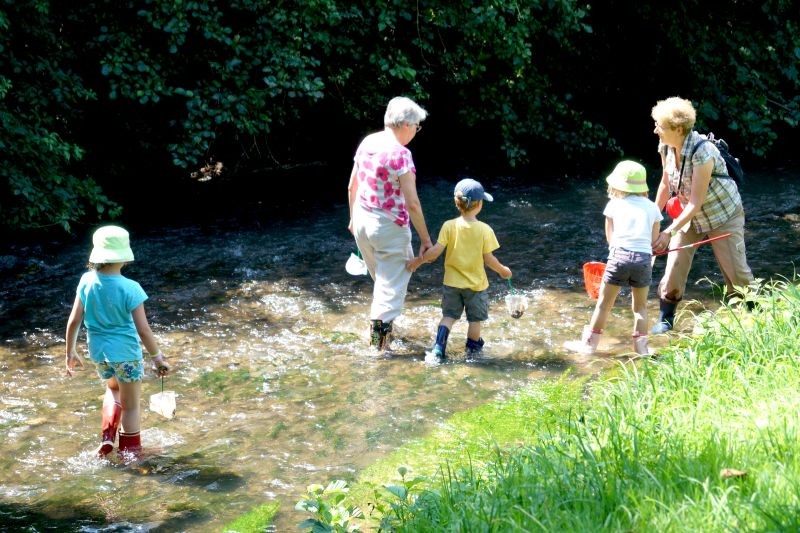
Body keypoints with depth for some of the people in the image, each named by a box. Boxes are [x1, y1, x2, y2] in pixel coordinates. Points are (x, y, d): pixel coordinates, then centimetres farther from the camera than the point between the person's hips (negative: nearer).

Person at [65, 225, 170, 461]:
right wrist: (157, 357, -3)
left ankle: (107, 437, 22)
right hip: (126, 353, -4)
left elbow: (74, 321, -4)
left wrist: (70, 352, 9)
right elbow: (143, 330, -17)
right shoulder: (130, 288, -19)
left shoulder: (87, 281, -8)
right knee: (130, 405, 14)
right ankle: (130, 452, 25)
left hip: (98, 352, 4)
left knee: (113, 388, 33)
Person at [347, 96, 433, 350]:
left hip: (361, 221, 8)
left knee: (381, 278, 25)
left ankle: (378, 328, 36)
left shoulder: (367, 142, 2)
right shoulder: (400, 154, -20)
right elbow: (412, 203, -20)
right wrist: (425, 239, -13)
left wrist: (353, 218, 26)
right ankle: (380, 329, 5)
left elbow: (352, 187, 12)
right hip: (388, 227, -8)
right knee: (393, 283, 5)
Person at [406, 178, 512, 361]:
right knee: (475, 318, 17)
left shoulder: (449, 226, -12)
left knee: (449, 315, 13)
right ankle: (473, 347, 30)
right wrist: (502, 270, 6)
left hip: (452, 282, 2)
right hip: (476, 284, -2)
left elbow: (436, 251, -14)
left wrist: (418, 260, 1)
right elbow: (488, 259, -12)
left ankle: (438, 347, -2)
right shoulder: (485, 230, -16)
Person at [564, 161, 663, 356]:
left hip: (619, 255, -2)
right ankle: (641, 346, 13)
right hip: (644, 258, 2)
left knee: (604, 303, 8)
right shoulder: (652, 208, 16)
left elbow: (610, 237, 14)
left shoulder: (614, 205, 12)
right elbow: (654, 240, 16)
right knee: (640, 306, 16)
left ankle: (589, 343, 14)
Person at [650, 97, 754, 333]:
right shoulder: (666, 148, -12)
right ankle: (665, 319, 16)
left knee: (736, 271, -1)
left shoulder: (702, 153, -33)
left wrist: (669, 232, -34)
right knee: (674, 267, 0)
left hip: (723, 215, -6)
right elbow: (666, 184, 5)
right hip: (689, 216, 6)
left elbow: (696, 202, -31)